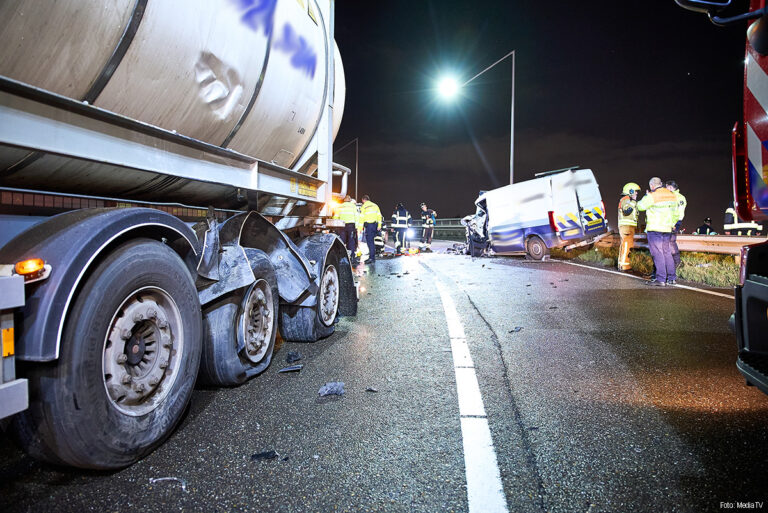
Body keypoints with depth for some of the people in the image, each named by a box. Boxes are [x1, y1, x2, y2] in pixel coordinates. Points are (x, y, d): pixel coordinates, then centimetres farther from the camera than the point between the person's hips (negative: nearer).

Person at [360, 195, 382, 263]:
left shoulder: (363, 207, -3)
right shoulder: (375, 205, 13)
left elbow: (361, 218, -7)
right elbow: (379, 216, 12)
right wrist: (379, 225, 15)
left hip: (368, 225, -6)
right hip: (375, 224, 6)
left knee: (370, 242, -6)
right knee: (371, 241, 14)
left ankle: (372, 258, -10)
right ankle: (372, 257, 17)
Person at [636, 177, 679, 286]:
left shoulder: (652, 196, -14)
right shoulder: (672, 195, 12)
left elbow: (640, 206, -6)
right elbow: (675, 213, 19)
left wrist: (646, 197, 10)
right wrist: (672, 224, 31)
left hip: (655, 228, -7)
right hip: (667, 229, 7)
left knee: (657, 253, -6)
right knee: (667, 252, 14)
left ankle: (661, 279, -8)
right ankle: (672, 278, 18)